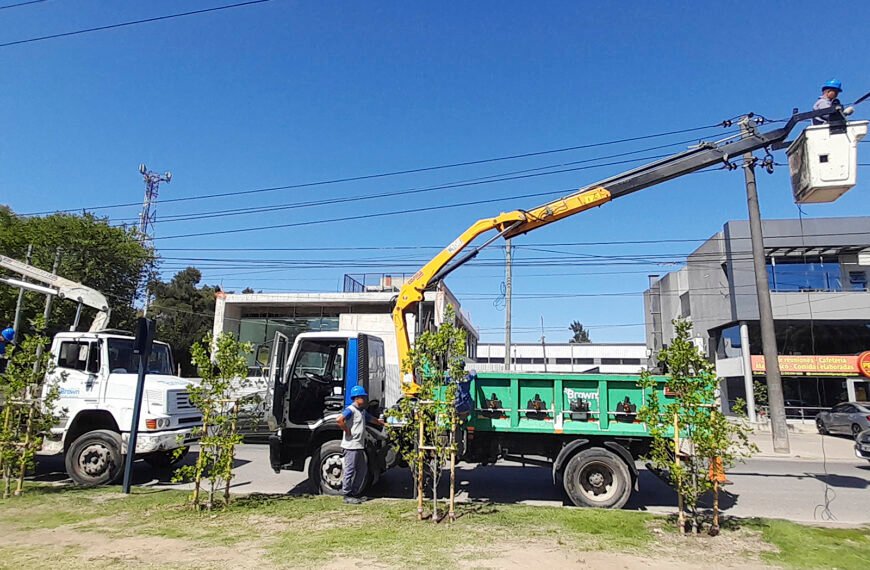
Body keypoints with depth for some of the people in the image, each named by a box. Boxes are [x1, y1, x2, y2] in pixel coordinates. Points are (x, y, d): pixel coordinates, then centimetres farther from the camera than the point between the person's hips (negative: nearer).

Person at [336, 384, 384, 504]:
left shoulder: (362, 411, 17)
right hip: (351, 446, -10)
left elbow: (372, 419, 34)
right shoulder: (351, 410, -14)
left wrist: (383, 423, 37)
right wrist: (348, 431, -20)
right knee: (349, 470, -3)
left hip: (359, 446, 10)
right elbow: (340, 420, -29)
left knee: (362, 469, 14)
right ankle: (347, 495, 6)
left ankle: (356, 493, 23)